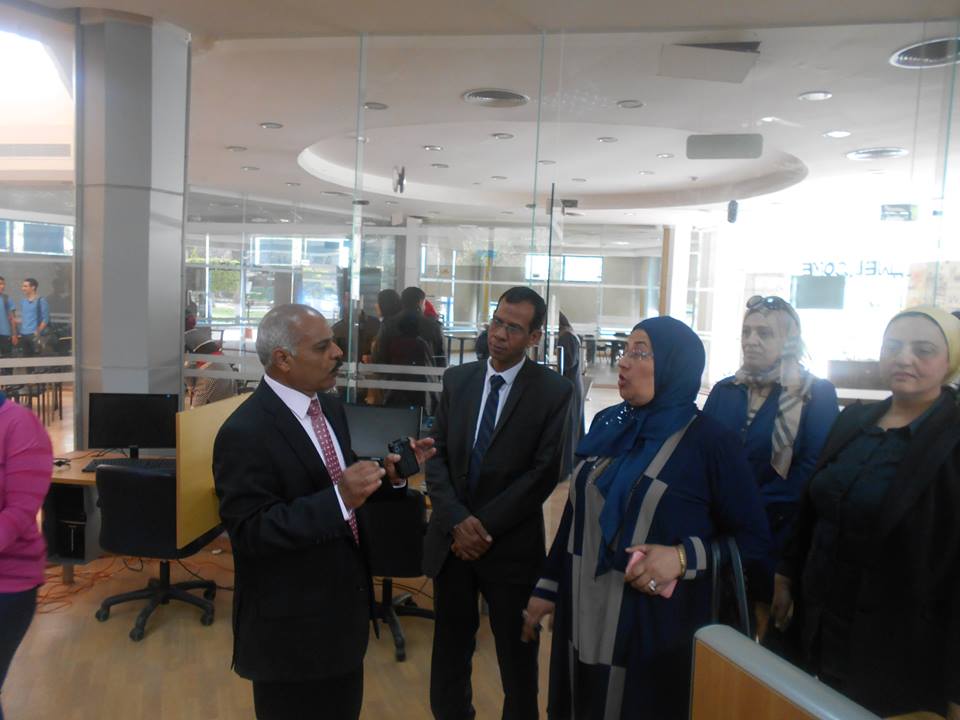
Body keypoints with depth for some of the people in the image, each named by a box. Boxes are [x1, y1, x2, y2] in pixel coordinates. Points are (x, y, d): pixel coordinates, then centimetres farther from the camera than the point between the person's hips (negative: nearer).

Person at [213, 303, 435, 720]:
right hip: (291, 627, -8)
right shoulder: (245, 433, -23)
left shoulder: (329, 407, 2)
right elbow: (250, 531, -28)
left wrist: (388, 475, -7)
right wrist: (340, 499, -37)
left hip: (343, 609, 8)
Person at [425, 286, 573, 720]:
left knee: (518, 662, 13)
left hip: (512, 546, -3)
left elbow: (545, 472, -11)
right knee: (449, 656, 15)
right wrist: (458, 520, -11)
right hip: (450, 539, 3)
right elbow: (436, 455, 2)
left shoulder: (553, 391, -7)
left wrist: (484, 524, -14)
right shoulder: (457, 379, 4)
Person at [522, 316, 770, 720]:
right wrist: (547, 587, 11)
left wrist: (684, 556, -24)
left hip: (657, 630, -5)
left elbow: (754, 539, -8)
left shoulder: (711, 443, -12)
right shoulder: (607, 424, 3)